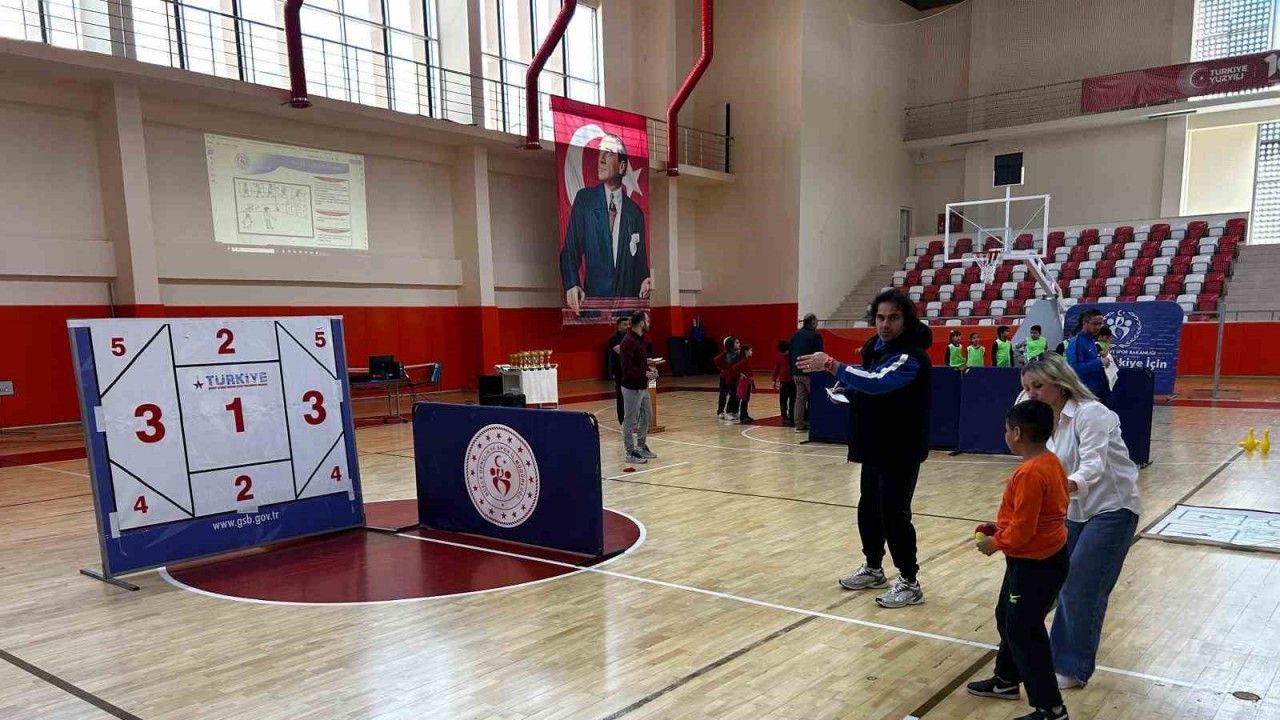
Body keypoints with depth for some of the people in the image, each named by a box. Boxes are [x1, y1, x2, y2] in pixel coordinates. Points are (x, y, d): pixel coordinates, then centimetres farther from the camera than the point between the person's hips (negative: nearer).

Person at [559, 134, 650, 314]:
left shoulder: (635, 213, 12)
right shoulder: (584, 199, 7)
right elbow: (570, 250, 4)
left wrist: (644, 281, -7)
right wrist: (571, 285, -14)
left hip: (628, 298, 2)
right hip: (593, 297, -1)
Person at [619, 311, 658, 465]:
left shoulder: (640, 339, 11)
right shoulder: (628, 342, -19)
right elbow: (627, 367, -24)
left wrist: (649, 368, 5)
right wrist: (645, 374, -20)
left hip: (642, 386, 10)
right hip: (632, 387, -10)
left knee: (646, 416, 18)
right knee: (630, 420, 0)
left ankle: (641, 446, 31)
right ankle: (631, 453, 8)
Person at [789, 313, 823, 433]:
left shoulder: (795, 335, 11)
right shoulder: (815, 336, -10)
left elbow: (791, 354, 15)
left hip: (797, 372, 6)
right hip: (810, 373, -6)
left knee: (800, 398, 8)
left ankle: (799, 425, 7)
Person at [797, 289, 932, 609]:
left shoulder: (911, 357, -21)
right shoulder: (875, 346, 7)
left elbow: (877, 382, -38)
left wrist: (830, 364, -41)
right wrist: (846, 390, 1)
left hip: (901, 450, -9)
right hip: (875, 446, 9)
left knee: (894, 514, -4)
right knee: (868, 509, 17)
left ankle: (910, 583, 10)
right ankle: (873, 568, 35)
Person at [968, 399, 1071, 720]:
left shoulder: (1029, 473, -27)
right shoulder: (1050, 461, 4)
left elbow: (1022, 529, -26)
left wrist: (995, 543, -10)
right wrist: (1000, 529, 10)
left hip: (1036, 564, -10)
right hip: (1044, 557, 10)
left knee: (1024, 633, 1)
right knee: (1008, 618, 23)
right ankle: (1006, 680, 40)